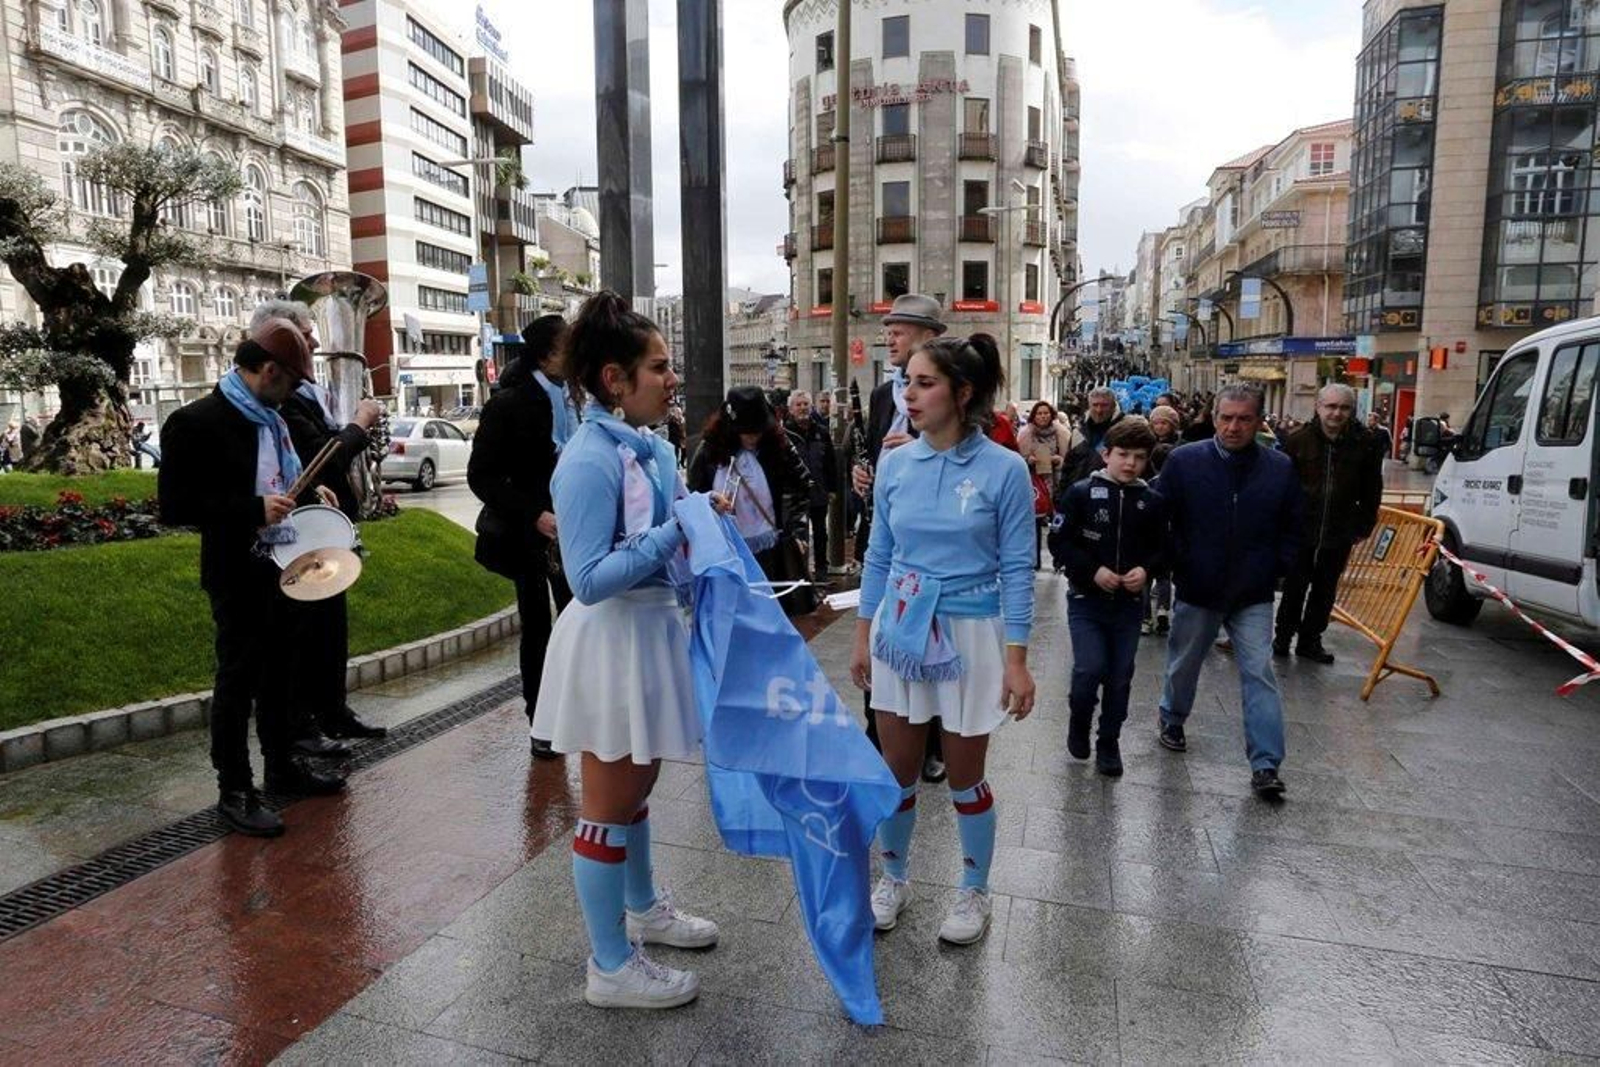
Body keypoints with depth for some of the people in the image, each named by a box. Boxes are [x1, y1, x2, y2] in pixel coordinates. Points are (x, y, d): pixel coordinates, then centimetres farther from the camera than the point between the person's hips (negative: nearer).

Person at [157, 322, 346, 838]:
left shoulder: (271, 420, 9)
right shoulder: (196, 421, -16)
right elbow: (175, 506, -19)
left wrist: (307, 495, 8)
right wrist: (254, 510, -24)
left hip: (280, 566, 8)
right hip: (237, 575, -8)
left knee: (277, 669, 18)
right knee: (238, 678, 2)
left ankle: (282, 766, 33)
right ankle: (233, 790, 16)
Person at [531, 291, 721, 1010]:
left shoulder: (655, 448, 3)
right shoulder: (589, 461, -22)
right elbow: (589, 580, -25)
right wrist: (675, 534, -24)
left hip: (654, 629, 9)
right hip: (611, 643, -8)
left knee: (637, 786, 25)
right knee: (609, 804, 7)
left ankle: (643, 908, 48)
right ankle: (610, 969, 26)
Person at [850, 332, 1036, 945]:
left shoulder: (1003, 470, -11)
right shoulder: (895, 464, -1)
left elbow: (1016, 569, -8)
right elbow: (879, 558, 7)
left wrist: (1017, 660, -10)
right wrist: (863, 636, 8)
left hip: (968, 633, -3)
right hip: (900, 629, 3)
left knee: (965, 778, 11)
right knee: (896, 773, 12)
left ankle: (975, 892, 34)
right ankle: (893, 878, 35)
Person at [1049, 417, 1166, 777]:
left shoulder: (1151, 502, -1)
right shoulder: (1080, 493, -8)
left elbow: (1162, 548, 9)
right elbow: (1059, 542, -8)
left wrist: (1147, 570, -11)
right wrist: (1093, 570, -17)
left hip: (1129, 603, 3)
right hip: (1086, 599, -3)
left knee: (1120, 677, 9)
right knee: (1090, 669, -11)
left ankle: (1109, 743, 27)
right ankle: (1078, 724, 19)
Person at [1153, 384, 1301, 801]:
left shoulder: (1280, 468, -2)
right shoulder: (1183, 461, -8)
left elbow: (1292, 528, 7)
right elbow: (1159, 519, -1)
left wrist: (1276, 569, -1)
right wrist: (1177, 563, -7)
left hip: (1254, 597, 0)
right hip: (1197, 591, 0)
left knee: (1259, 674, -5)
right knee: (1183, 665, 17)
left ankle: (1265, 765, 0)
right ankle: (1172, 721, 43)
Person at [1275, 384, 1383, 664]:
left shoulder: (1365, 444, -1)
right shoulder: (1299, 440, -6)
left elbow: (1372, 492, 6)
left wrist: (1363, 526, 4)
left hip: (1340, 534, 2)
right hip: (1300, 530, -2)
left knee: (1325, 589, 12)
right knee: (1295, 587, 6)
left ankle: (1310, 640, 24)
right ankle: (1283, 637, 19)